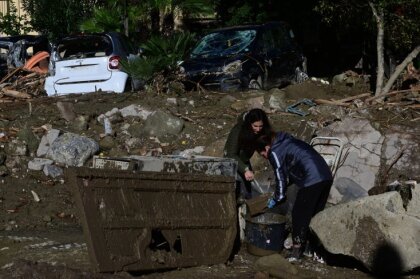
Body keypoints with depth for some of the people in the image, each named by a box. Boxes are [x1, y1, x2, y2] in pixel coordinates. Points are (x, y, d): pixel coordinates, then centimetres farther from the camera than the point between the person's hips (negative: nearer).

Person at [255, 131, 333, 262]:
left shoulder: (275, 152, 1)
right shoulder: (287, 142, 27)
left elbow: (281, 178, 2)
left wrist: (276, 199, 15)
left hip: (311, 181, -9)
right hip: (327, 177, 9)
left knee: (299, 215, 3)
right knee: (316, 214, 16)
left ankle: (297, 250, 6)